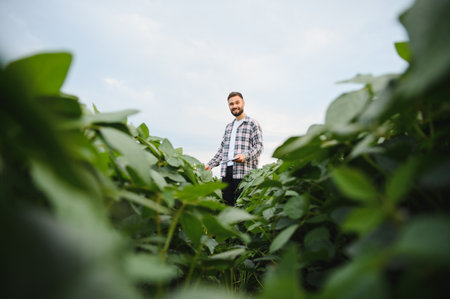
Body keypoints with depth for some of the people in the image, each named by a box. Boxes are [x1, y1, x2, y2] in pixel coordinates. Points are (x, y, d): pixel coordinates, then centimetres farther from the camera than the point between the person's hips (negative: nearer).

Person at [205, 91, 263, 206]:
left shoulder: (253, 124, 5)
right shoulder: (228, 126, 24)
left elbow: (258, 146, -4)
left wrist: (245, 155, -21)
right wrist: (210, 165, 17)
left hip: (244, 172, -5)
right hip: (226, 171, 6)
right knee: (226, 203, 1)